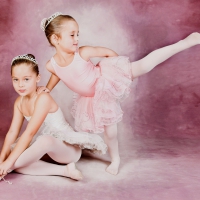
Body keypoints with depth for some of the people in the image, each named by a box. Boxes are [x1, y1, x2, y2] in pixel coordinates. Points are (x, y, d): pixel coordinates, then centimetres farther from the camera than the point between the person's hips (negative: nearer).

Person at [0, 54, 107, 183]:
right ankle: (65, 170, -17)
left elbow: (29, 133, -27)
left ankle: (10, 167, -19)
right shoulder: (19, 102, 2)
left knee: (45, 140, -41)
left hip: (70, 149, -8)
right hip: (49, 148, 8)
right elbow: (13, 132, 0)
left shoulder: (43, 99, -24)